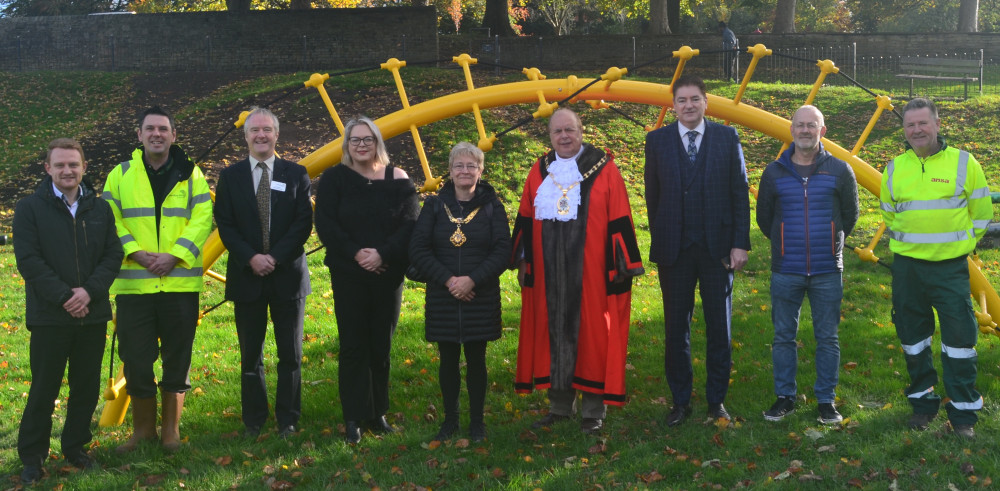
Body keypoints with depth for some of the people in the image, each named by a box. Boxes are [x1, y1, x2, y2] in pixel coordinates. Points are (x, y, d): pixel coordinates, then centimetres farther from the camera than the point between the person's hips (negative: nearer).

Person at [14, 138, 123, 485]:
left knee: (87, 388, 10)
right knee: (43, 390, 3)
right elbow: (28, 260, -9)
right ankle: (32, 457, 17)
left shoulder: (100, 209, 9)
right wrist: (64, 297, -17)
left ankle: (75, 447, 27)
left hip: (93, 315, 3)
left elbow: (113, 255, 3)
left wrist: (89, 291, -13)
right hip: (49, 317, -3)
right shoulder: (29, 209, -1)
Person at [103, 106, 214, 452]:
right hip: (133, 284, 0)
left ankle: (171, 429, 20)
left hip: (180, 283, 0)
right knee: (136, 359, 4)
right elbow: (109, 221, 0)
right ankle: (143, 428, 21)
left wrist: (174, 255, -17)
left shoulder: (190, 174, 7)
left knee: (177, 358, 6)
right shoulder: (120, 175, 8)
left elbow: (202, 219, -4)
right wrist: (136, 253, -16)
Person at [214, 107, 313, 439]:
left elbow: (304, 223, -3)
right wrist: (251, 258, -14)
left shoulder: (296, 174, 4)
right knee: (250, 355, 8)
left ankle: (288, 421, 15)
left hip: (288, 274, 0)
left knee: (290, 354, 5)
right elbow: (225, 225, 0)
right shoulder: (230, 176, 6)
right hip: (247, 276, 1)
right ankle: (253, 420, 19)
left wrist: (275, 257, -14)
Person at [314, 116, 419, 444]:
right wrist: (355, 253, -16)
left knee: (381, 345, 7)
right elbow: (325, 224, -5)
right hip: (348, 275, -1)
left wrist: (382, 253, -18)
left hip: (388, 274, 1)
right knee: (353, 346, 2)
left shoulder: (397, 180, 3)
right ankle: (353, 418, 9)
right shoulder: (334, 179, 2)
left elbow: (410, 223, -5)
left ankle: (378, 413, 18)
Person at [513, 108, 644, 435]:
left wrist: (622, 264, -6)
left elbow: (619, 220, -3)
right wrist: (522, 261, 11)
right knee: (553, 332, 8)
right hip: (547, 272, 4)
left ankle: (593, 411, 12)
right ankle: (560, 406, 21)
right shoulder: (540, 172, 9)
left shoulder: (603, 169, -2)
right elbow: (525, 220, 13)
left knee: (590, 332, 2)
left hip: (591, 270, -3)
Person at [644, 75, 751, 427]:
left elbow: (740, 192, 2)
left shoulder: (727, 138, 3)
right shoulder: (657, 141, 4)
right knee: (676, 328, 7)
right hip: (674, 251, 0)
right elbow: (653, 196, 7)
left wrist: (740, 243, -4)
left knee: (719, 327, 8)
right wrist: (660, 241, 4)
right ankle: (680, 401, 19)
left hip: (718, 248, 0)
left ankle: (717, 400, 21)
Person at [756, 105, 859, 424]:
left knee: (827, 338, 6)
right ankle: (784, 397, 19)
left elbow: (850, 215, 12)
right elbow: (764, 217, 14)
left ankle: (826, 400, 17)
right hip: (785, 272, 1)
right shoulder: (774, 172, 2)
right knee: (783, 337, 6)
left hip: (827, 272, -1)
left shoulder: (840, 171, 0)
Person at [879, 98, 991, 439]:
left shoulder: (964, 163, -2)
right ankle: (923, 403, 24)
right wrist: (905, 244, 13)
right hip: (907, 267, 3)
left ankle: (963, 413, 9)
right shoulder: (894, 169, 5)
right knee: (913, 337, 9)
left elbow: (981, 211, 5)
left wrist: (963, 244, 5)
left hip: (950, 267, -3)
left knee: (959, 338, -2)